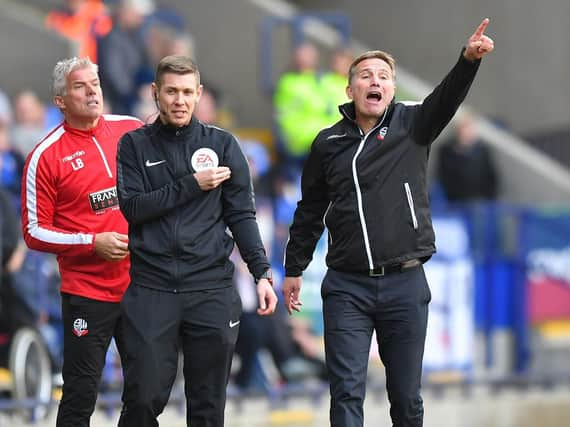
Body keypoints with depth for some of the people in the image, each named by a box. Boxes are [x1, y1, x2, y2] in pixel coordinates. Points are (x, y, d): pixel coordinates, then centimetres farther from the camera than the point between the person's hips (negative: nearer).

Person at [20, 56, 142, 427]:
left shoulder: (132, 130, 3)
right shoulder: (46, 156, -6)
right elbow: (35, 232, -5)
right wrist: (92, 243, -16)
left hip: (141, 284, 4)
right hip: (87, 293, -4)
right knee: (81, 397, -3)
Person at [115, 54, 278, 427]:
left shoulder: (222, 144, 8)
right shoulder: (135, 145, 8)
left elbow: (241, 215, 5)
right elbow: (132, 207, -4)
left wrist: (262, 273, -5)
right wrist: (191, 185, -9)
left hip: (212, 289, 1)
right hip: (151, 288, -1)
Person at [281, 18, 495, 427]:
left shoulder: (412, 125, 1)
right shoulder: (328, 143, 6)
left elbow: (447, 98, -19)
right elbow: (311, 210, 16)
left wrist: (469, 59, -39)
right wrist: (294, 269, 19)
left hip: (405, 285, -1)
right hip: (347, 286, 1)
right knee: (347, 393, -6)